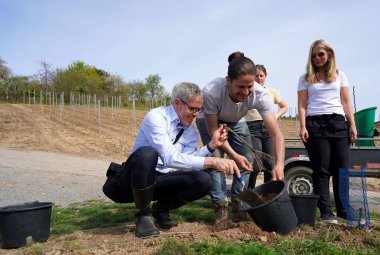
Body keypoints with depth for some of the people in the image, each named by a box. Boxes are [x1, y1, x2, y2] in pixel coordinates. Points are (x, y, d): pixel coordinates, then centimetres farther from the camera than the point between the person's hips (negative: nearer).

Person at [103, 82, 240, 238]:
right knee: (147, 153, -37)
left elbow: (186, 163, -8)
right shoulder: (156, 117, -19)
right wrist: (213, 162, -38)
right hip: (133, 180, -5)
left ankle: (161, 209, 6)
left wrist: (212, 145, -16)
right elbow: (170, 158, -32)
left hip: (159, 182, 6)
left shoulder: (191, 131, 3)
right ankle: (144, 214, -16)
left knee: (203, 180, -16)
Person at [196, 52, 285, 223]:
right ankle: (221, 206, -6)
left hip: (235, 122, 3)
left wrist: (279, 164, -50)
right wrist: (234, 155, -36)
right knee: (215, 157, -20)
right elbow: (213, 130, -28)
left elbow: (276, 133, -36)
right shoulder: (211, 91, -41)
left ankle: (238, 203, 11)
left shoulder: (260, 94, -35)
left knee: (247, 159, -7)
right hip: (209, 121, -2)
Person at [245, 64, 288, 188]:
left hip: (269, 128, 4)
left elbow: (284, 106, 26)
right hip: (253, 128, -4)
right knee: (255, 166, -14)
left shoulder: (272, 92, 14)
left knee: (270, 165, 3)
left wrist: (276, 116, 11)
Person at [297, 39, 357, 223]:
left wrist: (352, 125, 3)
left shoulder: (340, 75, 16)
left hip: (338, 123, 2)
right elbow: (302, 105, 4)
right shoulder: (305, 78, 10)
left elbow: (346, 102, 12)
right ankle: (326, 212, 0)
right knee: (321, 169, -3)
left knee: (342, 168, -1)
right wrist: (302, 127, -8)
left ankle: (344, 211, 8)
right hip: (315, 124, -2)